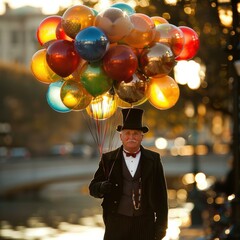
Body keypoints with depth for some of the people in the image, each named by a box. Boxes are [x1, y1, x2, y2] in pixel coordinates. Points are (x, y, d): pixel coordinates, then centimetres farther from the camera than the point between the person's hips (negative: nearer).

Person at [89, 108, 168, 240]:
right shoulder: (108, 159, 5)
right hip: (117, 223, 0)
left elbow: (161, 194, 5)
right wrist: (103, 187, -18)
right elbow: (93, 188, 5)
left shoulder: (153, 159, 6)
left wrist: (161, 225, 1)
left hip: (145, 224, 0)